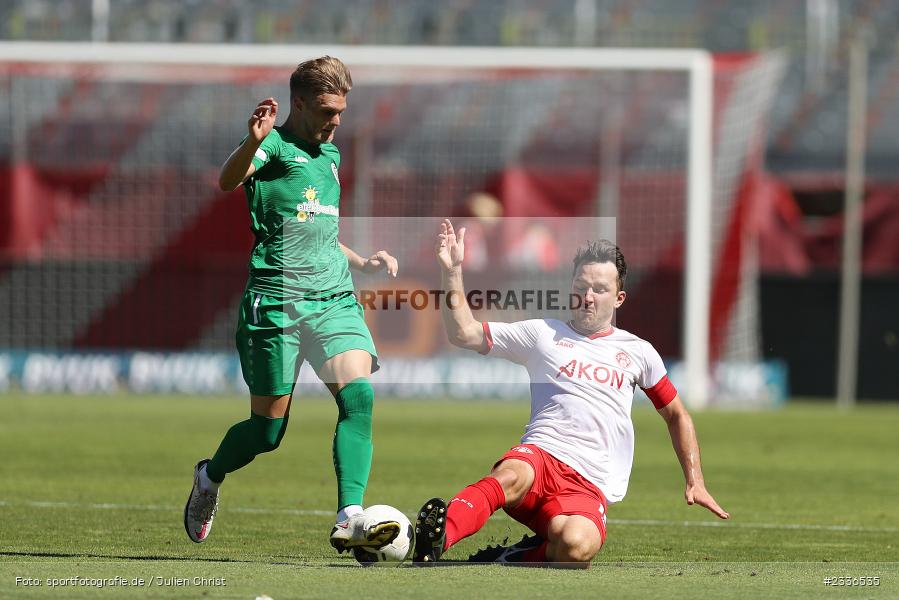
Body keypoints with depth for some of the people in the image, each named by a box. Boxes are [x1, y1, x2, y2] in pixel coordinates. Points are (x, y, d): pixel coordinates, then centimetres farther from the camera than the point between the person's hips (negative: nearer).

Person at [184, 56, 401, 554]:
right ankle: (210, 477, 32)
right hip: (277, 301, -6)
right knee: (269, 426, -1)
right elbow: (228, 181, -26)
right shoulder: (275, 146, -3)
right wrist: (252, 142, -45)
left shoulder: (330, 155, 21)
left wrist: (361, 263, 24)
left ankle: (349, 519, -26)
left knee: (358, 392, -19)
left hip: (335, 297, 6)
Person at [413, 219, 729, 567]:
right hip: (538, 458, -1)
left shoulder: (637, 352, 22)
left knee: (576, 547, -38)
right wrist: (453, 272, 2)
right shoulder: (543, 334, 18)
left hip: (590, 485, 1)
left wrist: (695, 483, 23)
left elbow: (676, 416, 32)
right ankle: (435, 540, -62)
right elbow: (464, 334, 14)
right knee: (512, 477, -42)